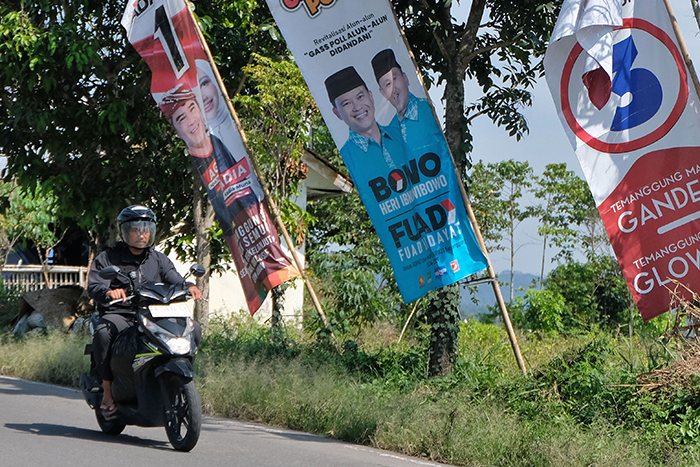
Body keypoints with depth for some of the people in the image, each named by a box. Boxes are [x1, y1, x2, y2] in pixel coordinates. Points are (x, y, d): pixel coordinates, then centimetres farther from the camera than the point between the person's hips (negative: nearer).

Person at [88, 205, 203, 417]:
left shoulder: (158, 259, 19)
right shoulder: (107, 258, 7)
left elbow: (175, 281, 6)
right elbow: (94, 286, -8)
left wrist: (189, 286, -19)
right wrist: (109, 292, -32)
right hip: (118, 314, -3)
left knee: (193, 328, -16)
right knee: (103, 333, -38)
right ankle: (107, 389, -24)